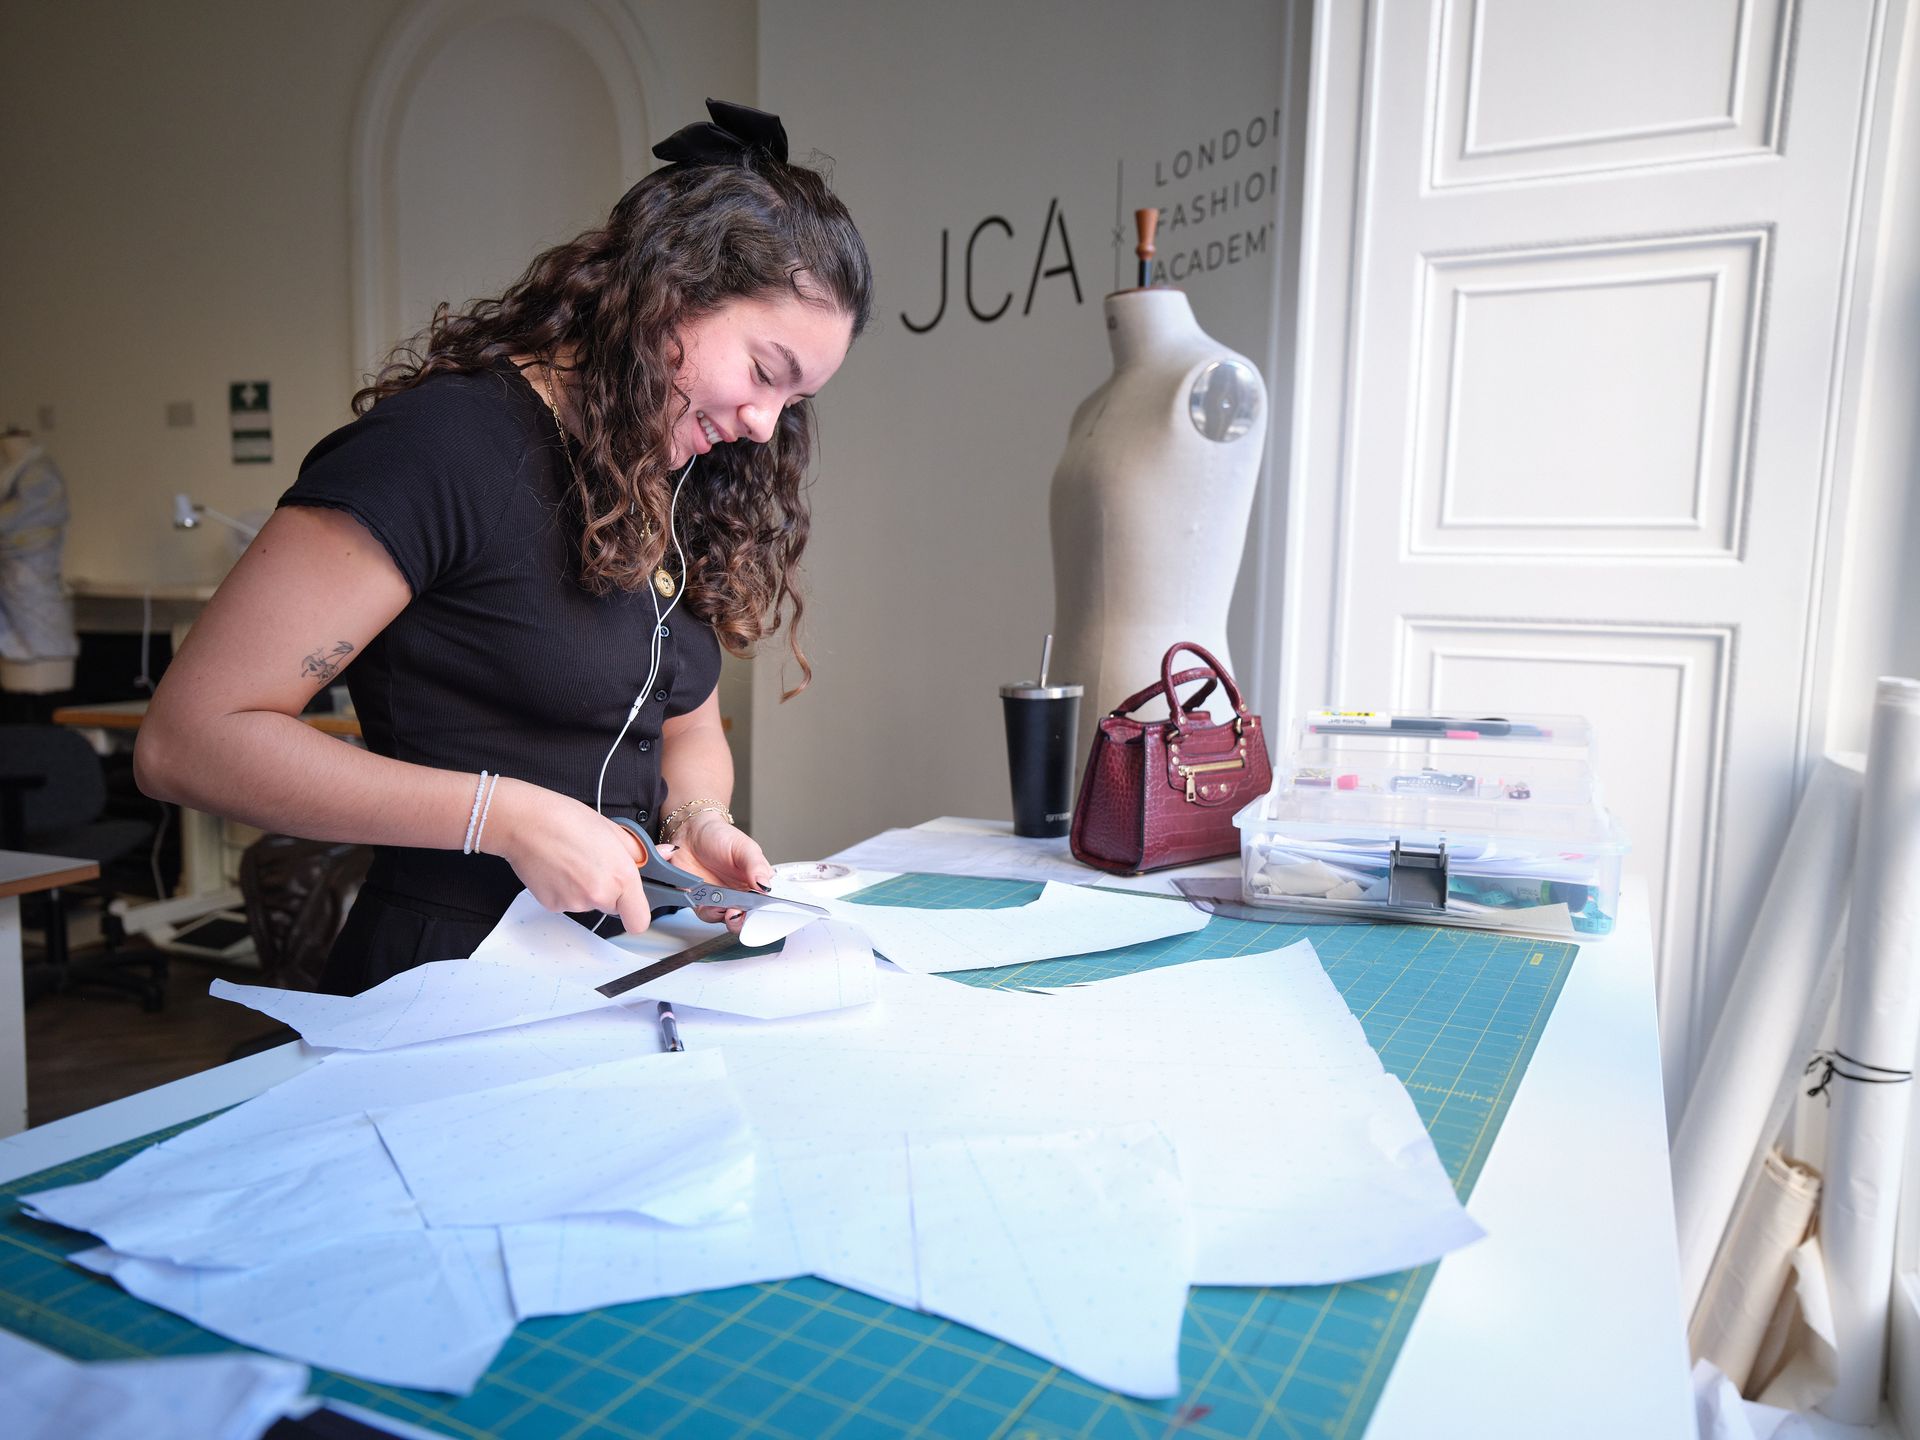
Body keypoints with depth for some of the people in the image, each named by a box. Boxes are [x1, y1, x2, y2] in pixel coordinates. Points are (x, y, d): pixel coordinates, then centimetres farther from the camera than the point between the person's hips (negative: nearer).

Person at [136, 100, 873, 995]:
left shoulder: (687, 492, 10)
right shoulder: (450, 446, -14)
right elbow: (187, 740, -15)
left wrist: (694, 821, -2)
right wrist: (505, 815, -22)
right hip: (442, 989, -7)